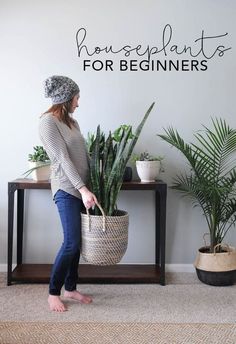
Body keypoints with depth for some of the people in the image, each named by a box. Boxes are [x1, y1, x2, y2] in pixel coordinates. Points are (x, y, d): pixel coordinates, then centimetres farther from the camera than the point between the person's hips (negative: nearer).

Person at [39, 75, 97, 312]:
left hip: (81, 188, 8)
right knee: (71, 243, -7)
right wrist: (83, 189, -23)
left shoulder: (71, 121, 15)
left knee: (76, 242, 11)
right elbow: (63, 158, -18)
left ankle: (70, 288, 23)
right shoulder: (48, 121, -11)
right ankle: (53, 293, 8)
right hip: (67, 189, -8)